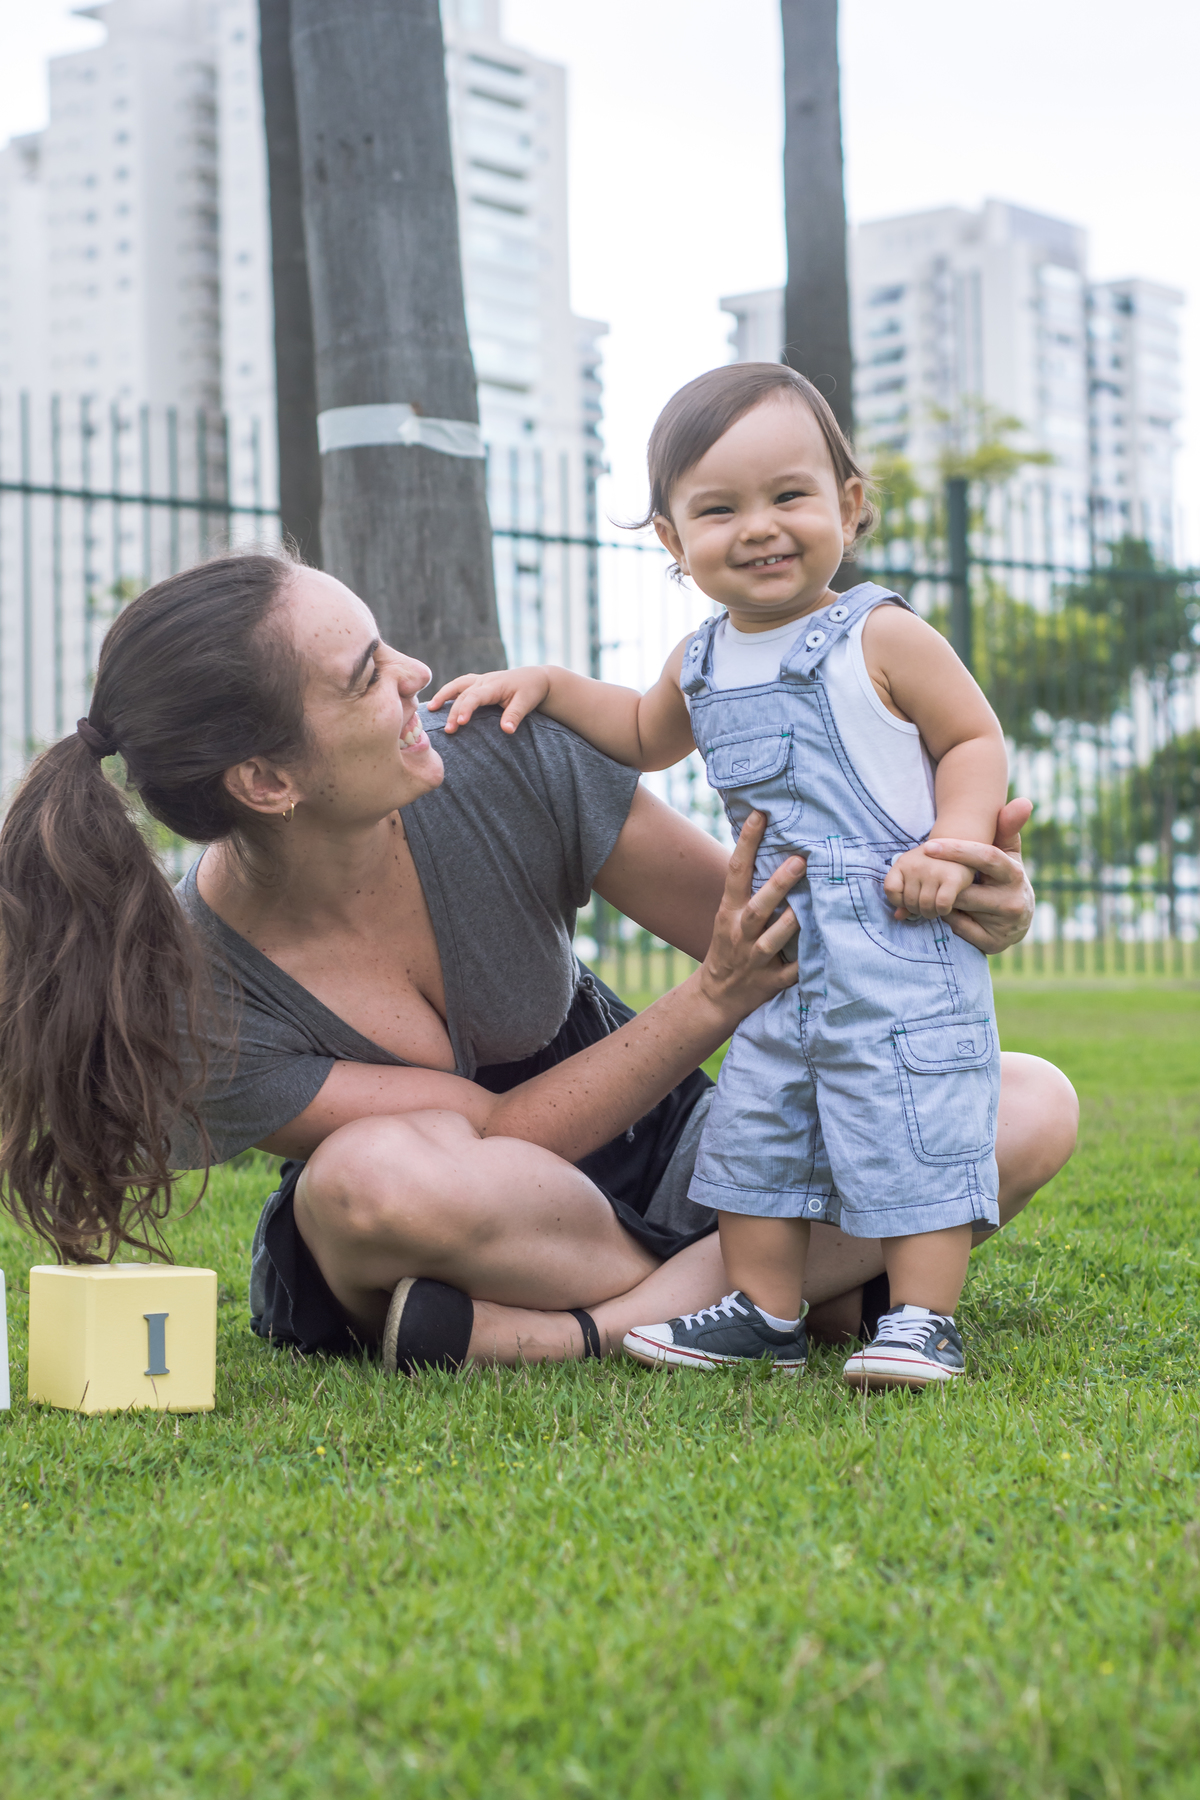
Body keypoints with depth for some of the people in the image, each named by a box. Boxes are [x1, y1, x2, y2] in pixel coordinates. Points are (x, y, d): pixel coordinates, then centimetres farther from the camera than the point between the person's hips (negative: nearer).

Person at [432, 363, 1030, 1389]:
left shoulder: (883, 638, -8)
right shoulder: (702, 663, 10)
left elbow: (976, 738, -3)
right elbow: (648, 738, 30)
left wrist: (953, 845, -19)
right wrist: (545, 685, 18)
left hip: (902, 948, -7)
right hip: (778, 957, 7)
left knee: (913, 1121, -7)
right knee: (756, 1122, 9)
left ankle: (923, 1319, 0)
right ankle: (765, 1315, 19)